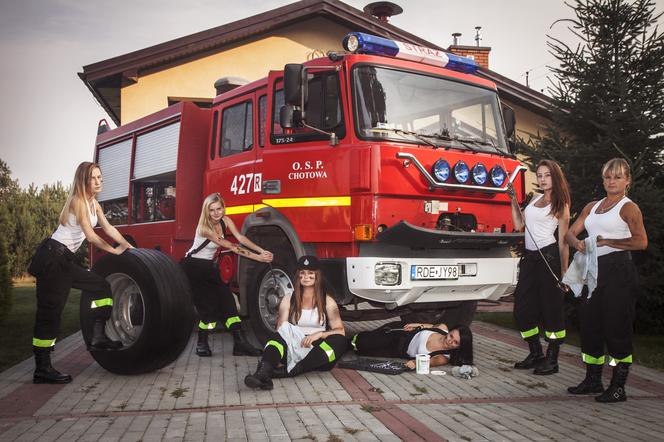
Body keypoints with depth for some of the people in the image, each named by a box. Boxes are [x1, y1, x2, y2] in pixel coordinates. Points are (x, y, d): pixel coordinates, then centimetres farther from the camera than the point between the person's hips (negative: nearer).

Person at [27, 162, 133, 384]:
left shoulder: (93, 202, 13)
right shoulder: (78, 201, -13)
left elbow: (108, 228, 16)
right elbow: (91, 236, -16)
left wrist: (129, 247, 11)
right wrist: (115, 251, -5)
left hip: (65, 259, 10)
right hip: (52, 257, -10)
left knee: (100, 286, 11)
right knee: (50, 310, -8)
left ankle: (97, 337, 13)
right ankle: (42, 370, -4)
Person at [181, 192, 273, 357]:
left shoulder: (225, 220, -4)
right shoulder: (204, 228, -24)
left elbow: (241, 238, -15)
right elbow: (232, 247, -27)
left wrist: (262, 251, -29)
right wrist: (259, 258, -28)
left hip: (209, 266, 7)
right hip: (193, 266, -7)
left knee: (226, 300, -7)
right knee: (208, 305, -13)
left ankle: (240, 343, -11)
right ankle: (202, 344, 6)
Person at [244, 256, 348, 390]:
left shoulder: (327, 301, 10)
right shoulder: (288, 300, 12)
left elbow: (340, 331, 4)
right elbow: (280, 329, 4)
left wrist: (319, 334, -15)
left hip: (317, 352, 0)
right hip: (293, 350, 0)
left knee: (339, 341, -30)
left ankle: (290, 371, -37)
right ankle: (263, 373, -56)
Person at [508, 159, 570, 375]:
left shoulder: (560, 205, -1)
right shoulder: (535, 199, 16)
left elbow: (563, 241, -4)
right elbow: (519, 225, 14)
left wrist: (564, 272, -7)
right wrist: (514, 201, 8)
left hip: (549, 256, -7)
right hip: (529, 257, 7)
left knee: (551, 308, 0)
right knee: (522, 307, 8)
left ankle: (552, 360, 9)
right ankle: (536, 354, 22)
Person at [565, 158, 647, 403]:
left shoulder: (628, 207, -3)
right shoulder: (592, 206, 17)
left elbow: (641, 242, -15)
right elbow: (571, 232, 12)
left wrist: (606, 242, -14)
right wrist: (577, 242, -10)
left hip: (618, 272, -7)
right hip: (593, 270, 7)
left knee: (616, 328, -4)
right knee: (590, 325, 11)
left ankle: (618, 386, 4)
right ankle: (593, 380, 24)